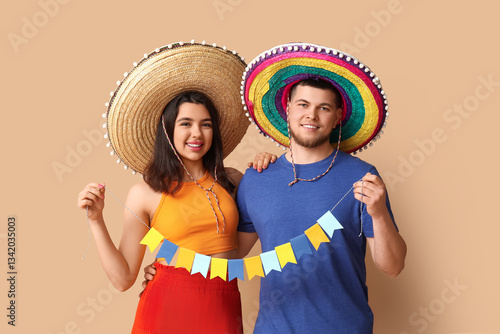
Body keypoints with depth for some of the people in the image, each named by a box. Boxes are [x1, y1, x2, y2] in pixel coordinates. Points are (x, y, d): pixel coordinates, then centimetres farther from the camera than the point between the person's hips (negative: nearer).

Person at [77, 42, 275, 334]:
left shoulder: (231, 181, 5)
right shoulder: (145, 194, -3)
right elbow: (123, 278, -2)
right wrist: (96, 220, -10)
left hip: (225, 309, 3)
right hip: (168, 309, -2)